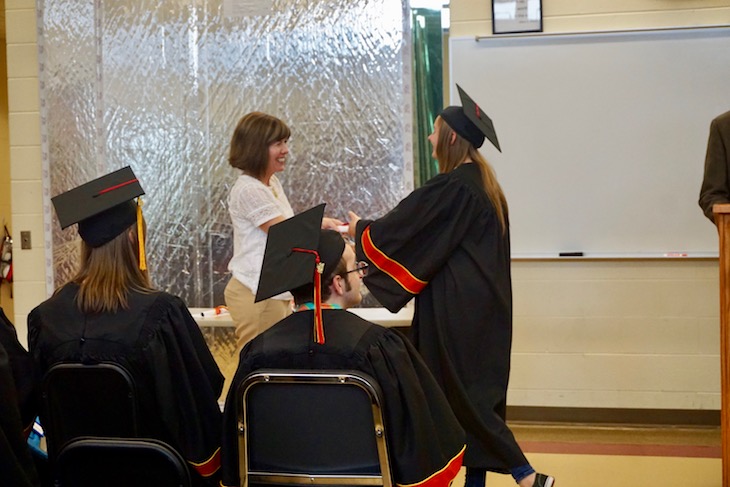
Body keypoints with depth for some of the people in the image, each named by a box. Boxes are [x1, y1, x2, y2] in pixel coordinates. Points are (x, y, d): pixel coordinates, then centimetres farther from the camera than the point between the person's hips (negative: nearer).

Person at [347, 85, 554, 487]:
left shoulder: (452, 186, -17)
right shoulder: (484, 184, 11)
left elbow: (401, 227, -11)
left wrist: (360, 229, 8)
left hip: (458, 311, -9)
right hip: (485, 306, 9)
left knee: (461, 394, -3)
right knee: (478, 391, 11)